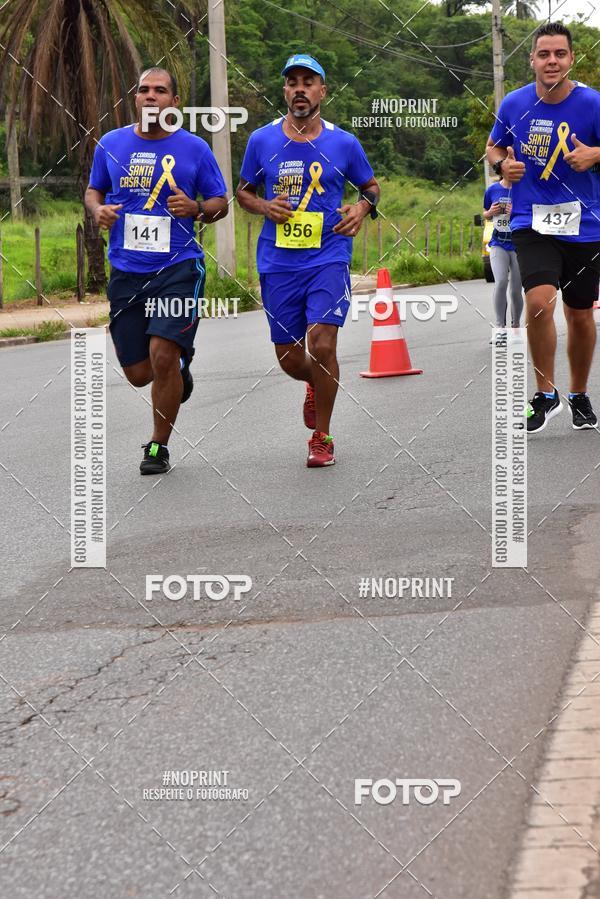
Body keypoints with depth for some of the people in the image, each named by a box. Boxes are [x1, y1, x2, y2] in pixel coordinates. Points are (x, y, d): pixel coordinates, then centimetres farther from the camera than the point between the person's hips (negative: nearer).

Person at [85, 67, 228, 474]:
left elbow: (221, 202, 7)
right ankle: (180, 369, 41)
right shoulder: (111, 144, 6)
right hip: (127, 271, 3)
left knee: (163, 356, -16)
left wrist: (196, 208, -14)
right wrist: (98, 210, -3)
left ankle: (159, 445, 5)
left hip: (179, 267, -3)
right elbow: (94, 190, 19)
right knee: (139, 373, 4)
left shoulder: (195, 148, 0)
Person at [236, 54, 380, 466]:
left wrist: (363, 207, -7)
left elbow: (372, 187, 15)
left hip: (329, 258, -2)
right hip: (278, 263, 2)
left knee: (322, 344, -17)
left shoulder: (344, 143, 1)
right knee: (289, 359, 6)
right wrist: (264, 207, -6)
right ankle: (316, 384, 45)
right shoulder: (262, 140, 3)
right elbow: (243, 191, 15)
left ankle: (322, 437, 1)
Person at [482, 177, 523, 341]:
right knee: (500, 283, -19)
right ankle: (500, 327, -16)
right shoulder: (492, 190, 2)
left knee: (516, 290, 4)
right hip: (498, 245, 1)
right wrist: (491, 212, -6)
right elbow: (486, 215, 17)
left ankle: (516, 325, 24)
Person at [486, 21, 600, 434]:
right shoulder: (515, 104, -1)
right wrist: (503, 164, -7)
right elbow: (494, 146, 15)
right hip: (532, 223, 0)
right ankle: (546, 395, -5)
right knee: (539, 302, -21)